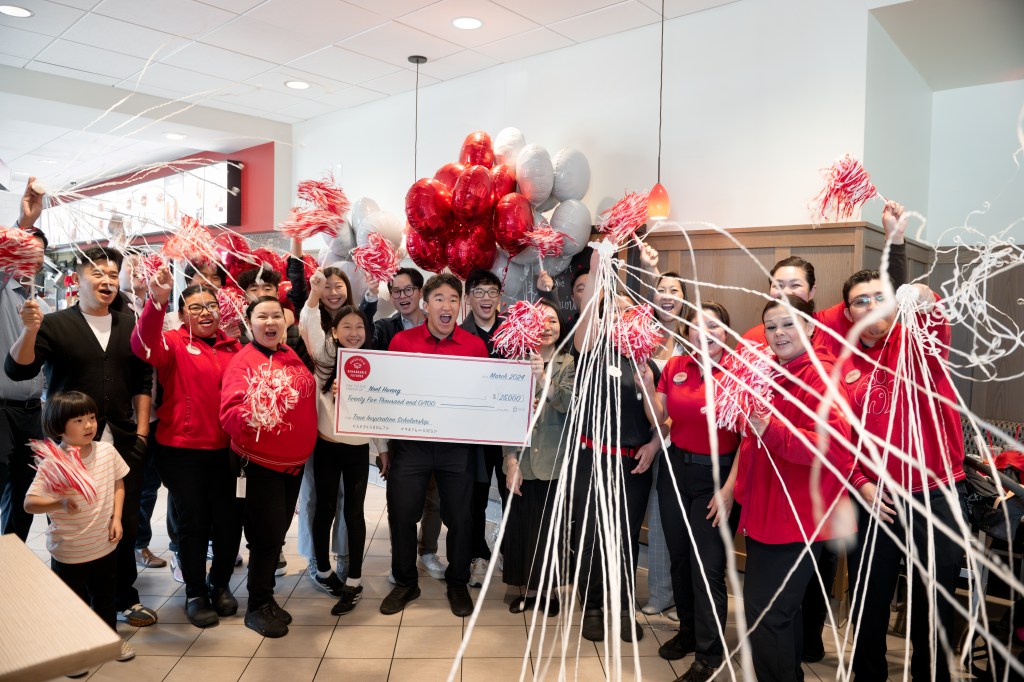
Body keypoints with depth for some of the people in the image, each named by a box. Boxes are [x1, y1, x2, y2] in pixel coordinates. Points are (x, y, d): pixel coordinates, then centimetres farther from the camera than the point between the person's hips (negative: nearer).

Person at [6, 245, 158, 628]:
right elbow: (17, 370, -12)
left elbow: (142, 383, 9)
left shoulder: (129, 327, 7)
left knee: (126, 524, 9)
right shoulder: (55, 325, -2)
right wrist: (29, 330, -29)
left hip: (123, 444, 3)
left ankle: (125, 598, 26)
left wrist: (141, 433, 3)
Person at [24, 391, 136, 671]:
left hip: (104, 546, 4)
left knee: (106, 597, 22)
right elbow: (29, 503, -23)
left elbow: (118, 485, 7)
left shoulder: (107, 451, -8)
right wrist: (60, 504, -40)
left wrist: (116, 518, -3)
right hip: (68, 553, -4)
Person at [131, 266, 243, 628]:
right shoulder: (175, 345, -4)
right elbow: (143, 344, -26)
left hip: (224, 449, 3)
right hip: (182, 450, -3)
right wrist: (157, 301, -42)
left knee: (229, 520, 8)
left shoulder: (233, 348, 6)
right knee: (194, 521, 6)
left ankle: (219, 584, 32)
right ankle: (195, 593, 27)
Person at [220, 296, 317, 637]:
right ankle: (257, 606, 18)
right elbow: (230, 411, -25)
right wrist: (251, 416, -43)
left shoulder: (293, 357, 7)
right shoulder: (243, 361, -12)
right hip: (259, 462, -6)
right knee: (267, 535, -2)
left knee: (277, 533, 16)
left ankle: (266, 598, 32)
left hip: (295, 462, 6)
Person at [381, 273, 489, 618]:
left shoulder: (475, 345, -1)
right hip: (410, 442, 0)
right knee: (401, 513, 7)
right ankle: (405, 582, 29)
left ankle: (457, 584, 30)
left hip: (457, 444, 0)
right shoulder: (402, 341, -1)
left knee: (459, 516, 9)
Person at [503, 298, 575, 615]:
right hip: (522, 459, 2)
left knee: (552, 527, 4)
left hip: (555, 460, -2)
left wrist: (543, 380, -31)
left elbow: (568, 404, -15)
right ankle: (529, 588, 26)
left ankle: (550, 589, 24)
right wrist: (510, 459, -6)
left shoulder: (569, 363, 1)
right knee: (522, 524, 7)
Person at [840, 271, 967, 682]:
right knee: (867, 605, 12)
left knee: (933, 607, 9)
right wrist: (860, 484, -7)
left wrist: (925, 304, -48)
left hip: (937, 495, -2)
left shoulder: (916, 341, -2)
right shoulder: (844, 369, 5)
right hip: (875, 501, 2)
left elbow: (938, 334, -28)